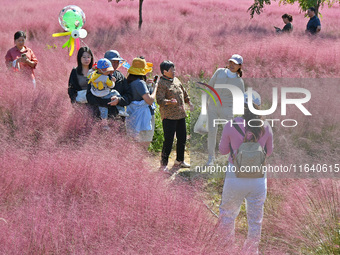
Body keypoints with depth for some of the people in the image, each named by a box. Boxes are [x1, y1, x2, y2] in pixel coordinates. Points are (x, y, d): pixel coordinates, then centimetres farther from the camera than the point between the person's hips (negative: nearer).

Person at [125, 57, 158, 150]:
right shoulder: (140, 83, -18)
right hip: (143, 119, -10)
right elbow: (149, 100, -23)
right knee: (144, 146, -6)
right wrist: (155, 88, -8)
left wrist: (147, 85, 21)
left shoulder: (130, 82, 11)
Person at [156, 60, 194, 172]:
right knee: (168, 140, -9)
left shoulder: (176, 80, 15)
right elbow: (159, 100, -19)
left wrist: (189, 102, 22)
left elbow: (184, 93, 29)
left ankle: (179, 161, 28)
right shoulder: (162, 83, -11)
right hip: (169, 116, -8)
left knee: (182, 138, 14)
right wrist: (169, 102, -34)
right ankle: (163, 164, -1)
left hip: (180, 115, 8)